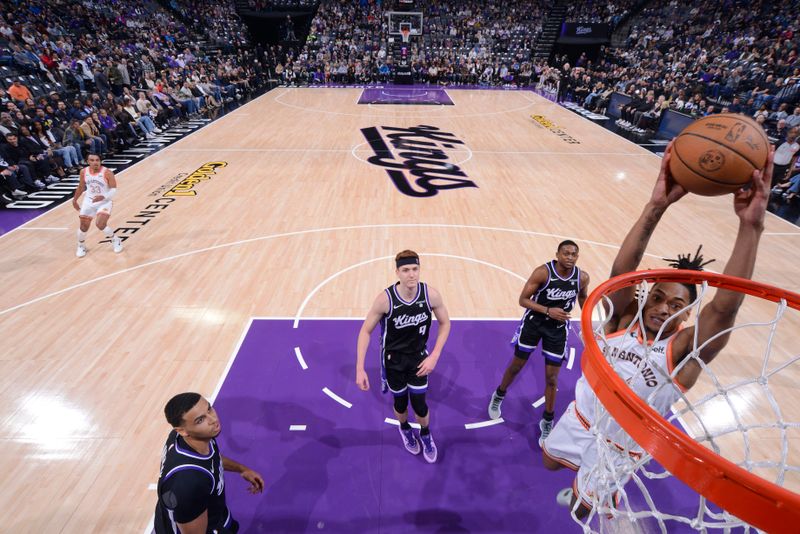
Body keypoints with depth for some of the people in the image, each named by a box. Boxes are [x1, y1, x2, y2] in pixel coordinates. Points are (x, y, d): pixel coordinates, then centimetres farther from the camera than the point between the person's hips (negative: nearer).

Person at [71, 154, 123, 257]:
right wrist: (75, 200, 18)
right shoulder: (84, 172, -4)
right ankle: (81, 246, 34)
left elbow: (114, 190, -18)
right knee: (84, 226, 8)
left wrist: (103, 197, -34)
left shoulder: (107, 173, -18)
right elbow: (81, 187, 13)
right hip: (89, 202, 4)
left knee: (101, 224, -20)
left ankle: (116, 240, 8)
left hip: (104, 202, -4)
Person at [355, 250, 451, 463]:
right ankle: (405, 429, 52)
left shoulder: (430, 294, -23)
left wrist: (434, 356, -12)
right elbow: (366, 331, -16)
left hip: (418, 356, 1)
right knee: (400, 401, 16)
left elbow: (445, 323, -5)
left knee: (419, 404, 4)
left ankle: (426, 435, 40)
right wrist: (360, 369, -21)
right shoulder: (385, 298, -28)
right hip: (393, 358, -1)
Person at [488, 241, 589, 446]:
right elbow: (523, 300, -19)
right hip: (533, 322, -2)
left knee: (551, 377, 7)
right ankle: (498, 396, 41)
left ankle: (547, 421, 28)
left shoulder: (582, 277, -12)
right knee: (516, 365, 13)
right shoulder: (543, 272, -23)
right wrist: (548, 310, -31)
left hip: (558, 329, 2)